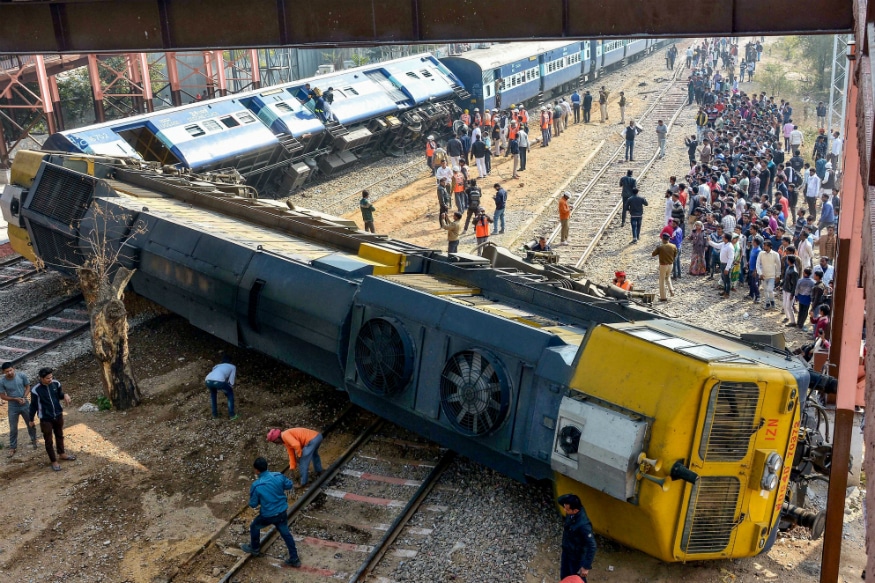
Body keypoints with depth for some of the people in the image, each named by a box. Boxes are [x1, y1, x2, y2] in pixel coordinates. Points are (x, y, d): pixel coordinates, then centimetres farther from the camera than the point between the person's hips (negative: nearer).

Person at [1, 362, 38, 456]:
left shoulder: (22, 375, -16)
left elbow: (27, 387, -2)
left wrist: (24, 397, -18)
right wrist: (16, 399, -21)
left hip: (25, 405, 1)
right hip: (13, 407, -1)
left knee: (30, 424, 19)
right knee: (13, 428, 9)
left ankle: (34, 440, 43)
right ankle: (12, 447, 26)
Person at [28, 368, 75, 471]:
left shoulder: (56, 384, -11)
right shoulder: (36, 390, -22)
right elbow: (33, 405, -9)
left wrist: (65, 395, -17)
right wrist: (31, 420, 0)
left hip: (58, 415, 4)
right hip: (46, 419, -4)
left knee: (60, 435, 24)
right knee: (48, 441, 8)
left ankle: (62, 454, 45)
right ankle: (54, 461, 24)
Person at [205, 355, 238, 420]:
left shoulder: (217, 366, 42)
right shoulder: (232, 367, 30)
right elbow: (231, 382, 22)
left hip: (208, 380, 4)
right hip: (218, 381, -4)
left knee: (213, 393, 38)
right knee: (230, 393, 24)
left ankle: (215, 414, 36)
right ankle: (232, 415, 20)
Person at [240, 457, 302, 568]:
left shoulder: (256, 485, -24)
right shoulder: (278, 476, -13)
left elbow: (253, 504, -12)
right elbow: (290, 485, 5)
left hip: (268, 515, -4)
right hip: (282, 512, 4)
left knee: (254, 526, 26)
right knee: (285, 533, 22)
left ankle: (255, 549, 48)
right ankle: (294, 559, 26)